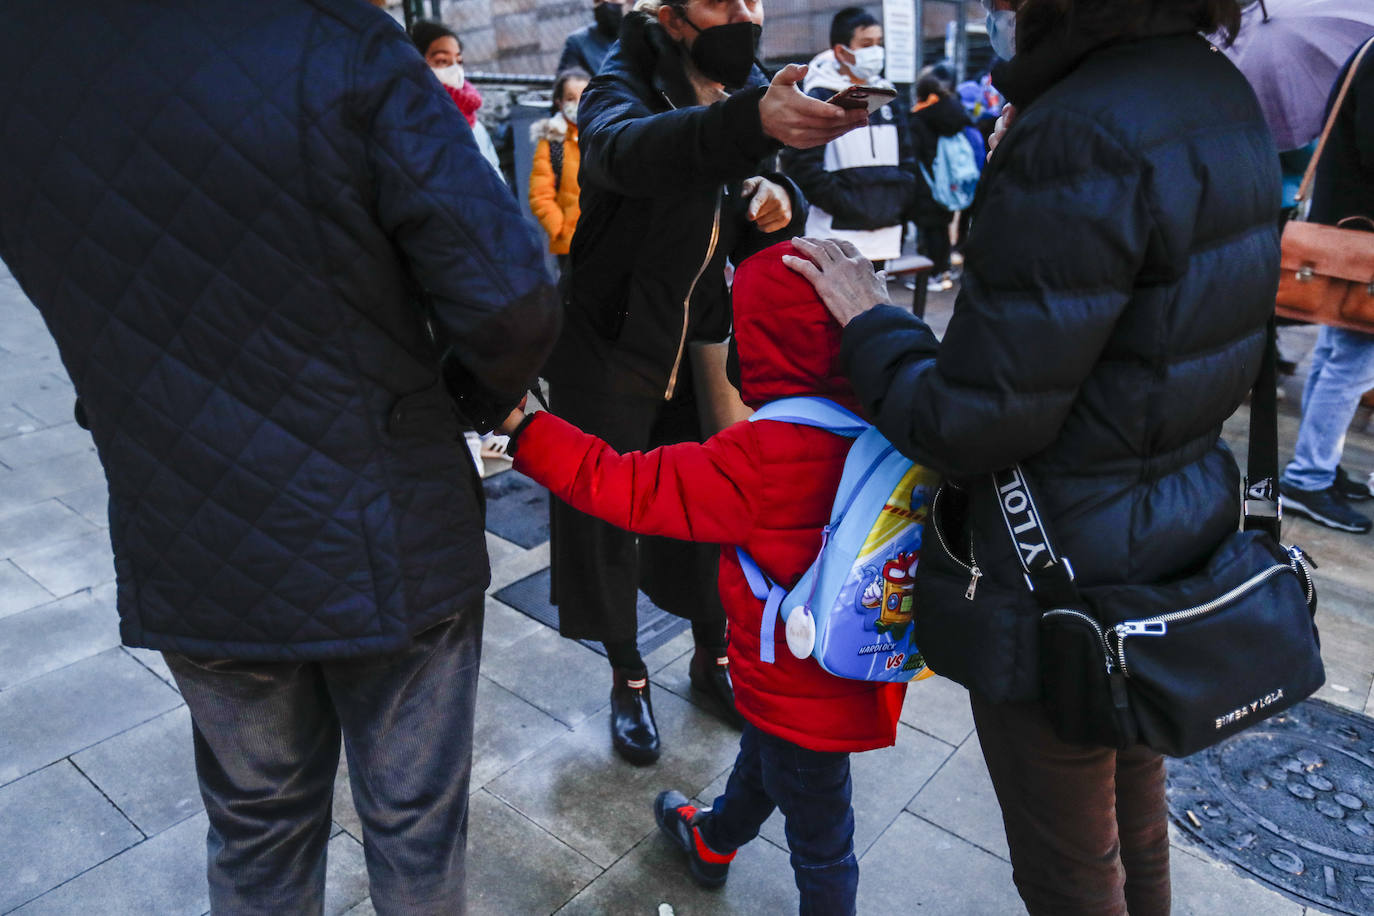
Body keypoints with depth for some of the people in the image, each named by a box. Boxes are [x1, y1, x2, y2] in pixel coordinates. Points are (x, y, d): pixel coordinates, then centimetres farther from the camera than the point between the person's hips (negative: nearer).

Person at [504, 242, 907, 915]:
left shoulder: (759, 462, -34)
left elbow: (623, 488, -31)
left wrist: (524, 426, -26)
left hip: (801, 693, -8)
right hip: (850, 674, 8)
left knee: (820, 839, 17)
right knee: (760, 760, 35)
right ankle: (713, 842, 63)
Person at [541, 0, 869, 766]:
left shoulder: (754, 89, 2)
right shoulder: (625, 86, -16)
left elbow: (765, 241, 9)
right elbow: (624, 147, -43)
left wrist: (781, 206, -16)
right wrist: (754, 121, -61)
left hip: (704, 355, 4)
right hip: (610, 361, -4)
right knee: (608, 522, 7)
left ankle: (714, 654, 36)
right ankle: (629, 678, 31)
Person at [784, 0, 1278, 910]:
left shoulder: (1083, 135, -27)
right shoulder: (1220, 91, 1)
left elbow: (970, 426, -24)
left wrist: (871, 322, -8)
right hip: (1178, 529, 8)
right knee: (1133, 819, 30)